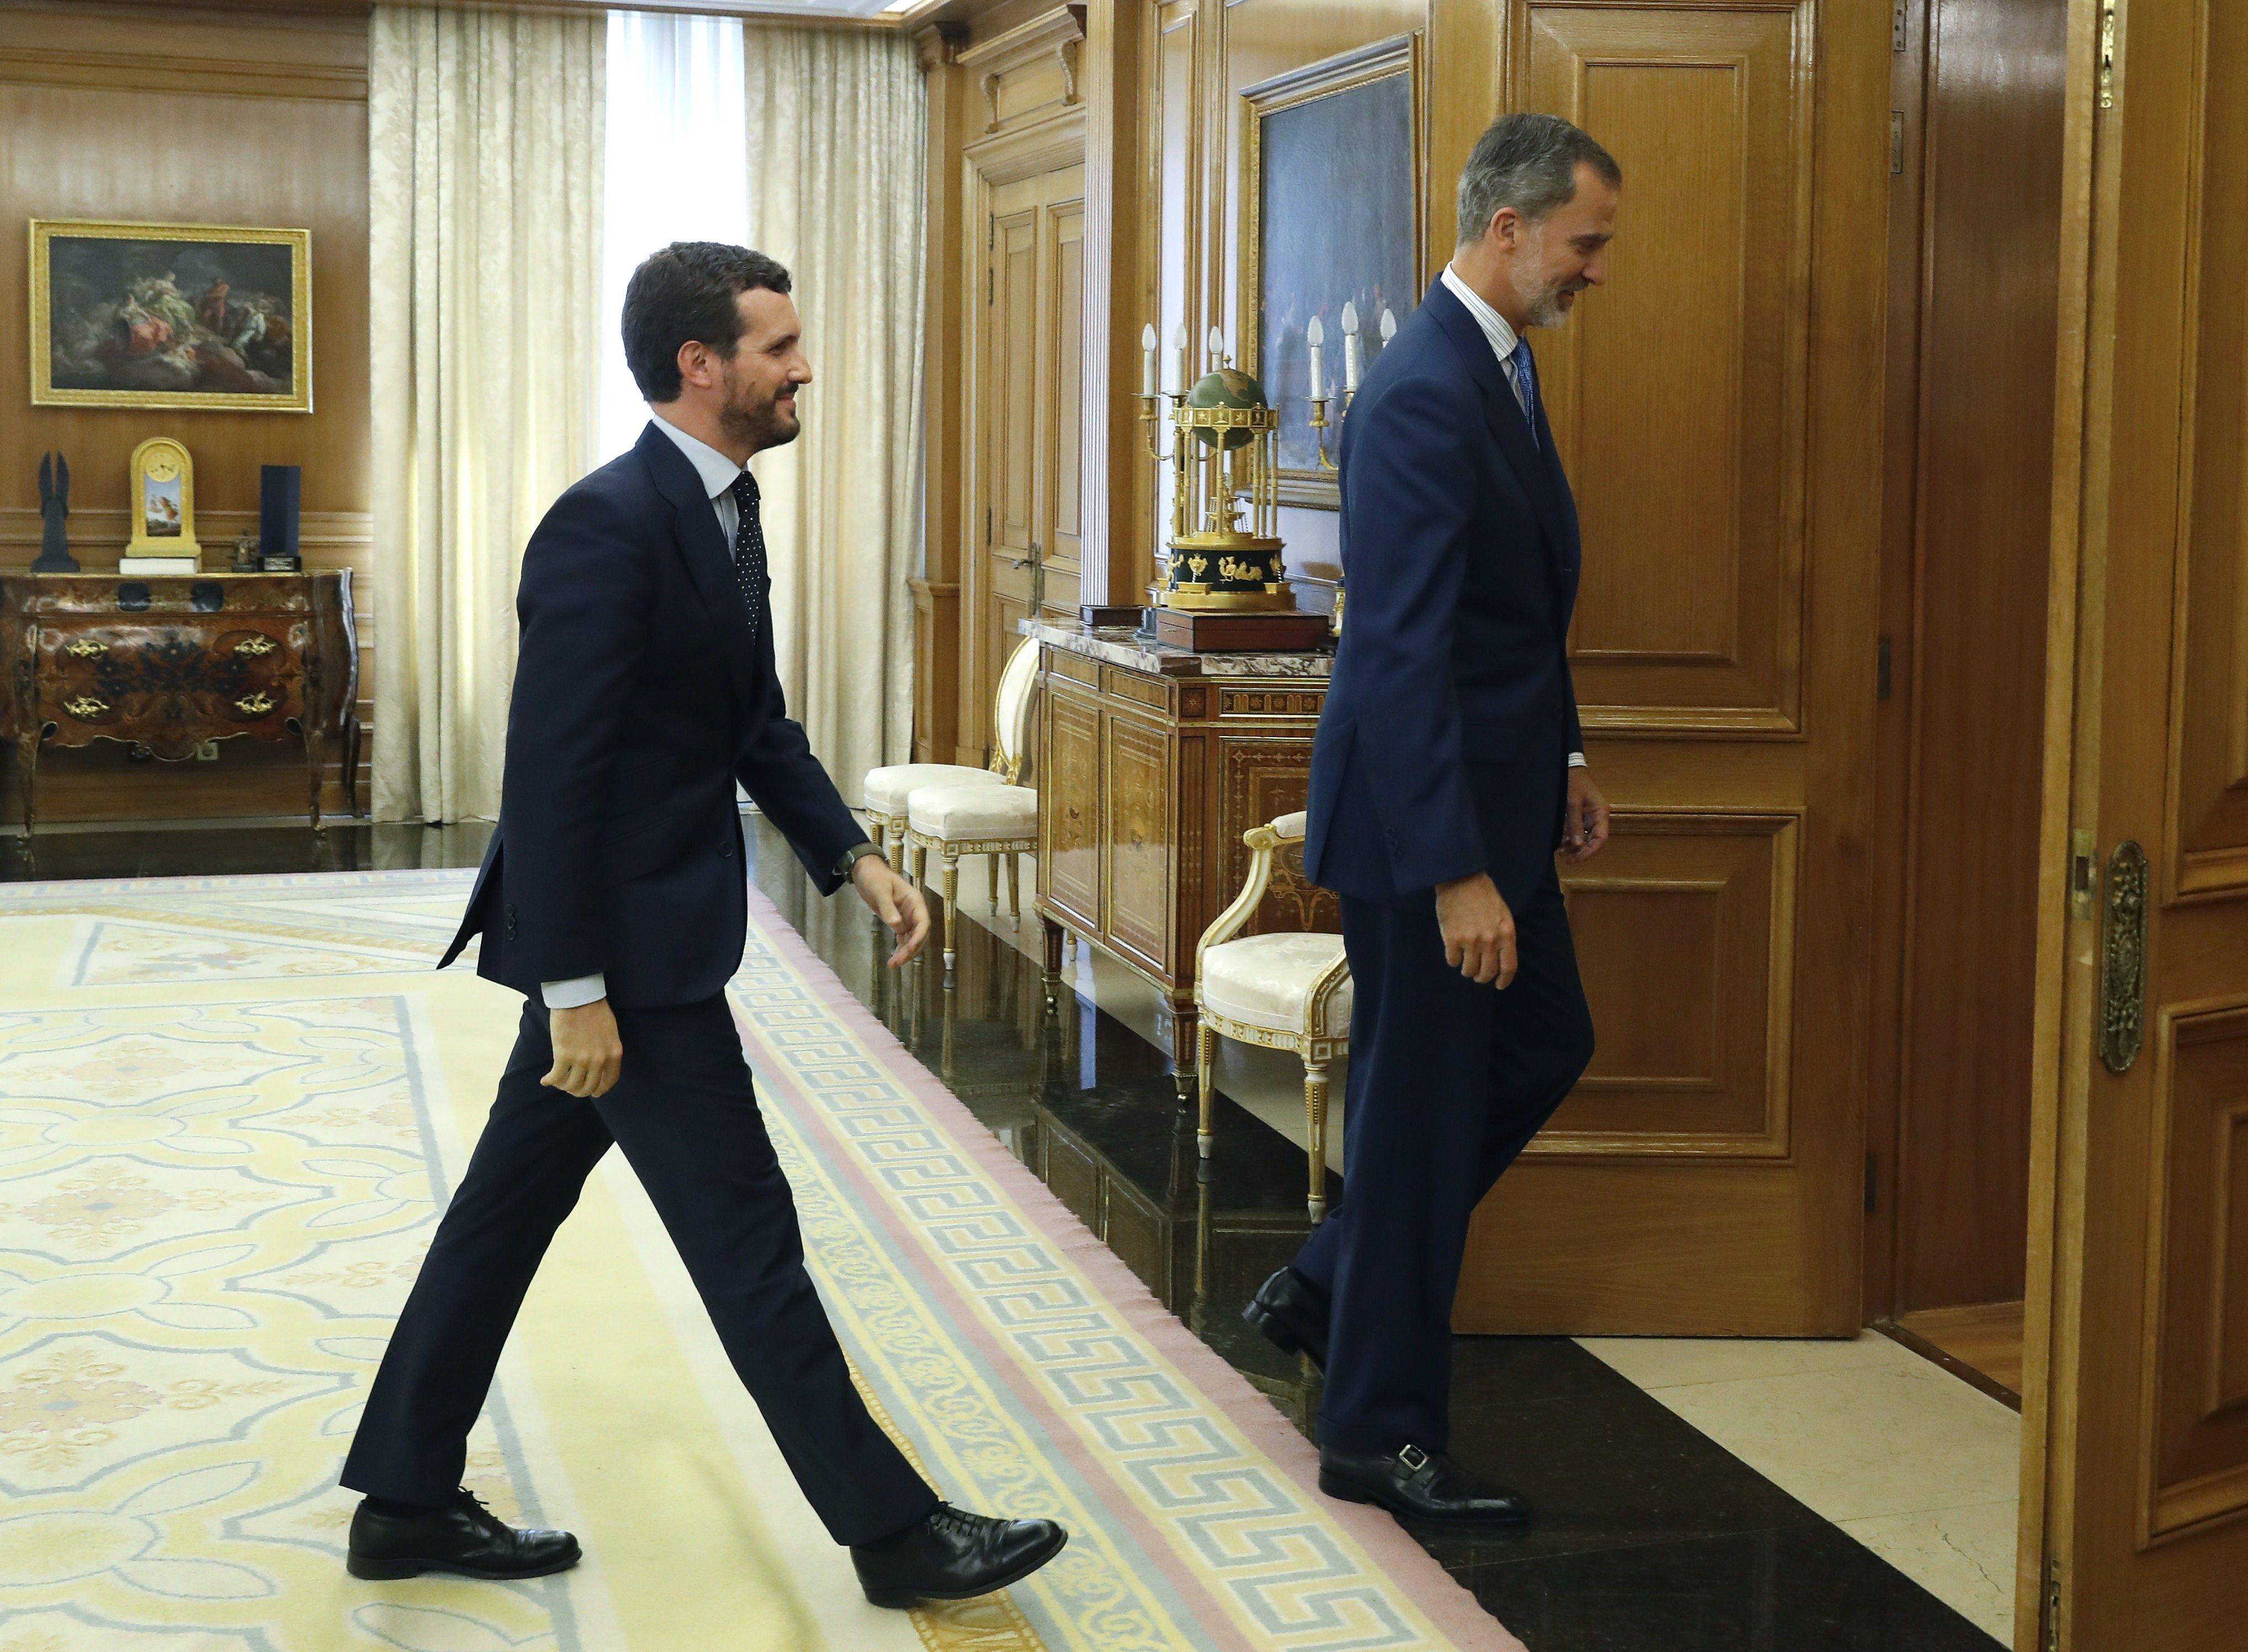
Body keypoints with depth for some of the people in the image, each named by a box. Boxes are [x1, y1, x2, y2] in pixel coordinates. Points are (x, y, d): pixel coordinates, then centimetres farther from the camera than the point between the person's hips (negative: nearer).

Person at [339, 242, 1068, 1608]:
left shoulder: (723, 507, 9)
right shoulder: (609, 524, -21)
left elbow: (754, 720, 17)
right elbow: (552, 771, -23)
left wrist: (852, 855, 6)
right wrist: (574, 990, -23)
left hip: (640, 931, 10)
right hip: (624, 944, -10)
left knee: (511, 1209, 17)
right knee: (749, 1239, -1)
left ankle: (408, 1503, 29)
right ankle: (894, 1531, 10)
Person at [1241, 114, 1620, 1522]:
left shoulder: (1501, 365, 10)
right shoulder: (1424, 397, -22)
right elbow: (1400, 651, -26)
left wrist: (1561, 755, 20)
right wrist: (1456, 873, -27)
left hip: (1494, 794, 10)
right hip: (1423, 819, -10)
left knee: (1545, 1047, 19)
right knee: (1424, 1105, 1)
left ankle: (1329, 1284, 31)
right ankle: (1379, 1434, 16)